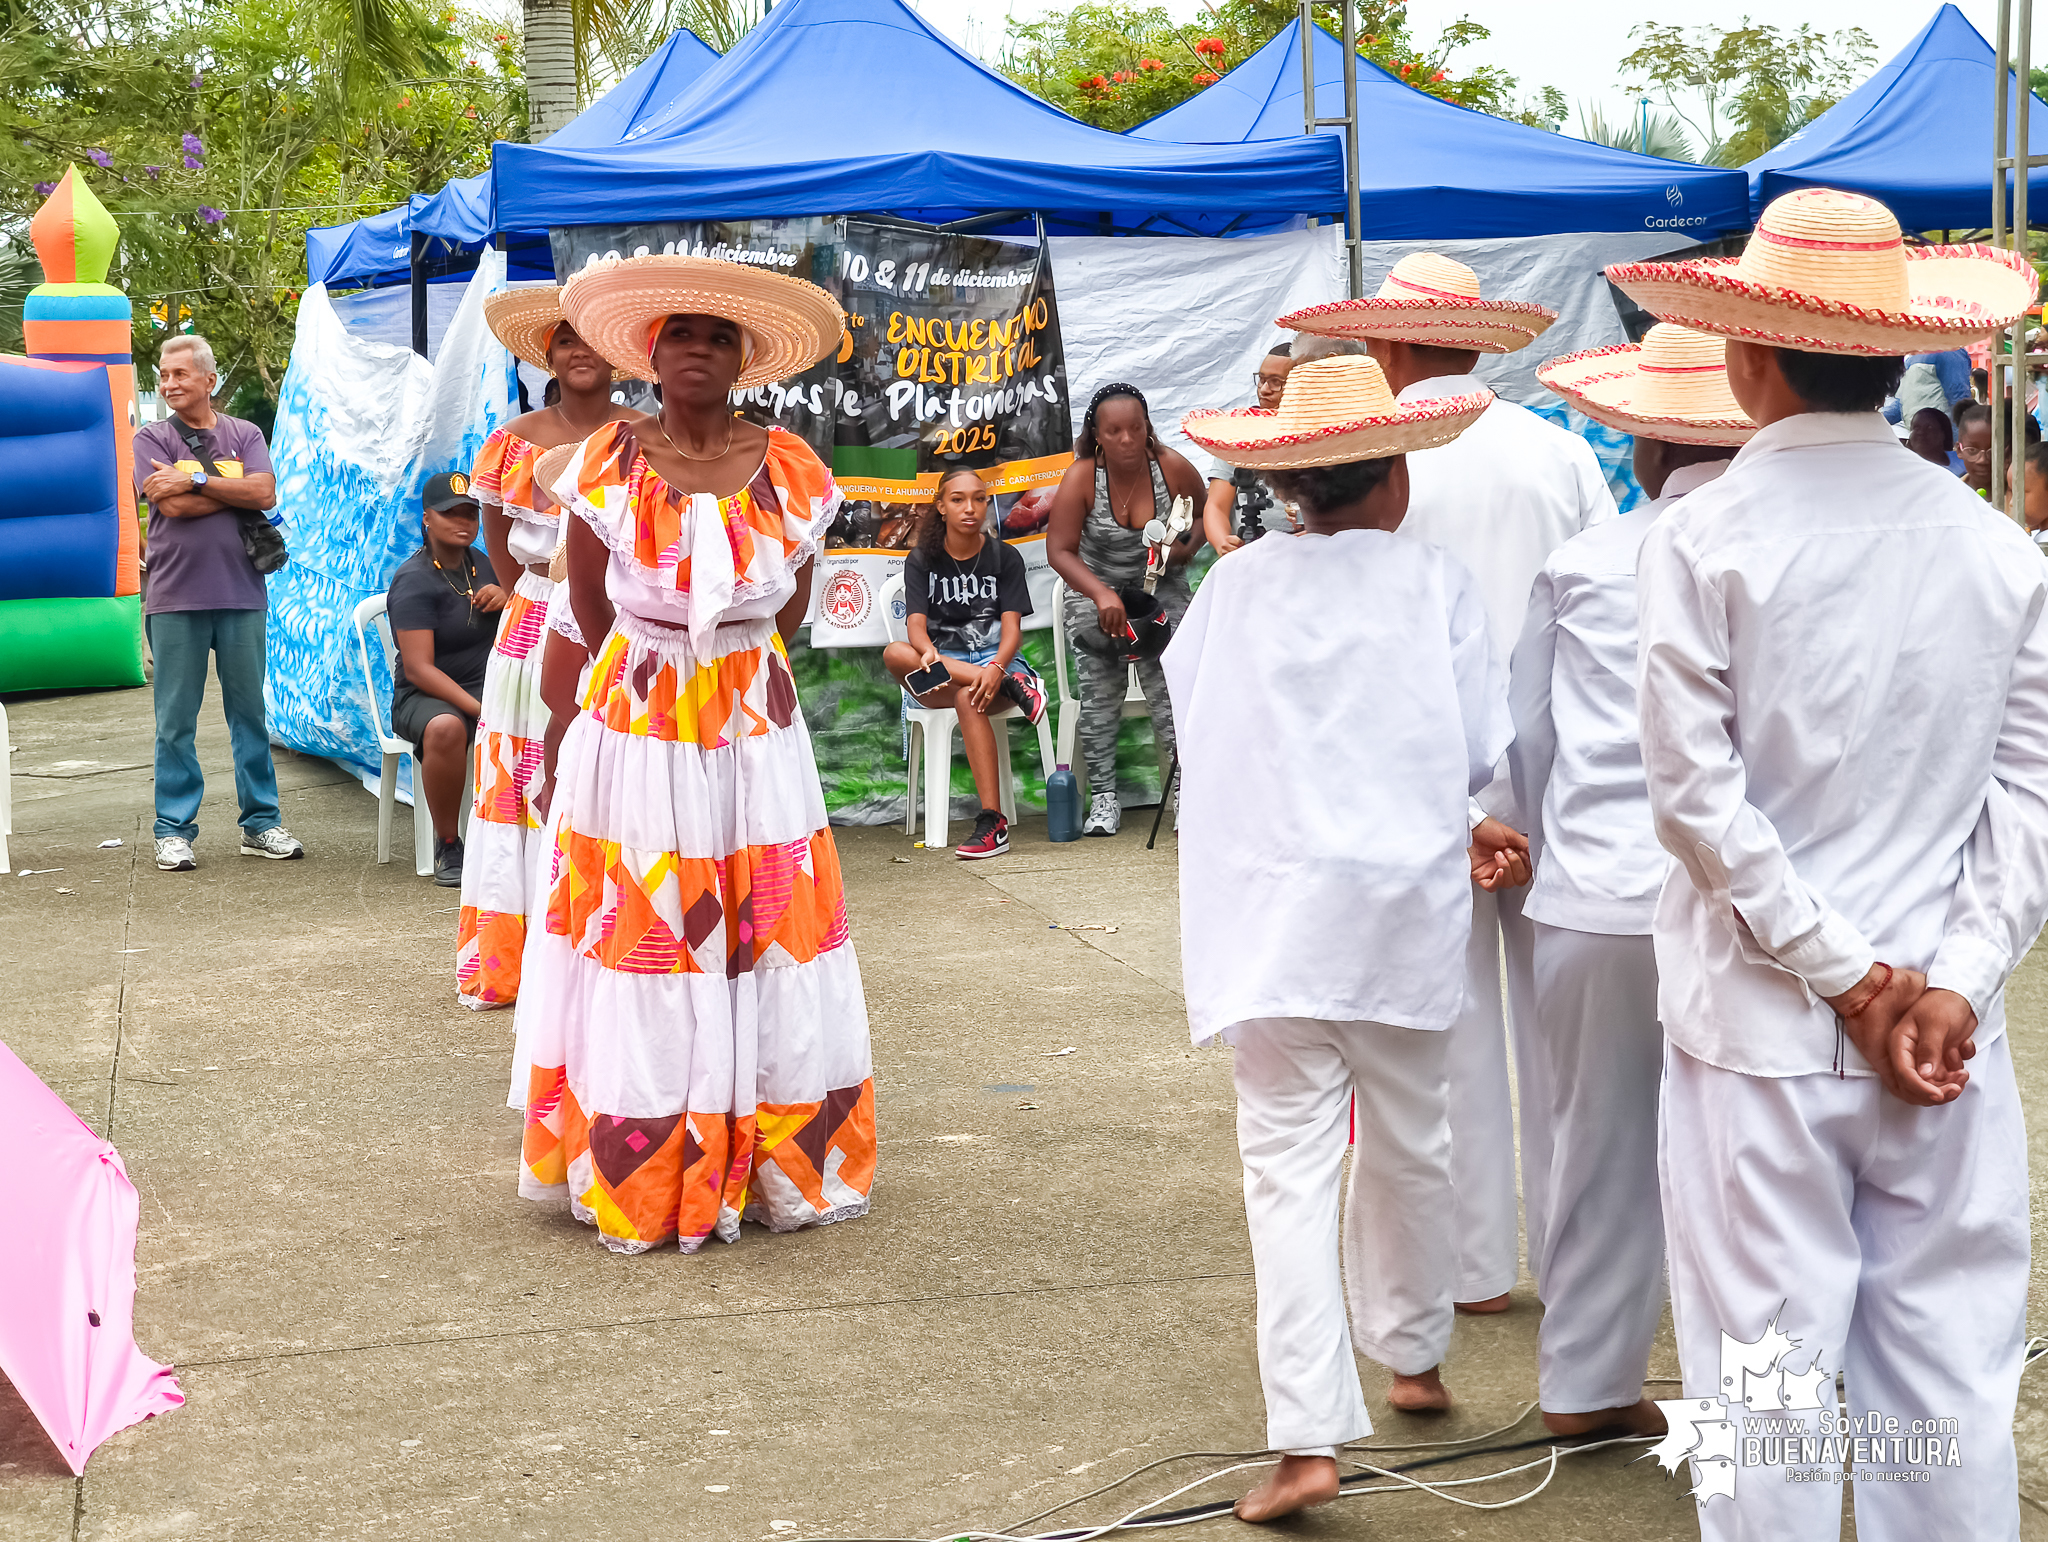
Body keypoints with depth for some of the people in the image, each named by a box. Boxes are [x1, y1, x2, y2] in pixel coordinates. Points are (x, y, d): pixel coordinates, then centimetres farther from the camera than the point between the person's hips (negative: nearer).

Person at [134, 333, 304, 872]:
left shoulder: (245, 435, 11)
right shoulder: (152, 438, 5)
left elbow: (264, 494, -5)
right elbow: (172, 506, -9)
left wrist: (196, 480, -9)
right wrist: (235, 490, -4)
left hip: (241, 591, 2)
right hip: (175, 597, -2)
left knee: (250, 711, 6)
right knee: (176, 719, 1)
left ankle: (261, 823, 14)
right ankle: (174, 830, 8)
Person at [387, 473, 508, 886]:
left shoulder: (478, 562, 12)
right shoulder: (414, 580, -9)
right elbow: (418, 669, -20)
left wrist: (506, 597, -1)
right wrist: (479, 709, -31)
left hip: (487, 686, 5)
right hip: (426, 697, -5)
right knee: (445, 728, -42)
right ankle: (448, 845, -22)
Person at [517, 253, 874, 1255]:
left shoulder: (790, 470, 1)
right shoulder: (606, 465, -2)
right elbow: (588, 601, 8)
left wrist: (735, 671, 10)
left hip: (755, 731, 2)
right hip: (635, 732, -1)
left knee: (765, 945, 4)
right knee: (641, 941, 0)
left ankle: (776, 1171, 14)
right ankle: (636, 1176, 9)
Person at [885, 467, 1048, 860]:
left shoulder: (1004, 557, 6)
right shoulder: (922, 560, 8)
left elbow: (1012, 626, -5)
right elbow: (916, 624, -6)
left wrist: (996, 667, -27)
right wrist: (928, 652, -31)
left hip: (995, 660, -2)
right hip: (941, 670, 2)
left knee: (968, 698, -39)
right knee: (894, 654, -32)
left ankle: (992, 822, -42)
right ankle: (1014, 683, -34)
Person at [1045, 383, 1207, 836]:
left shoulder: (1173, 468, -14)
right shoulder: (1080, 479, -18)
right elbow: (1059, 550, -18)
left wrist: (1187, 549, -17)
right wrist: (1102, 594, -31)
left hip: (1161, 590, 0)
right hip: (1093, 591, 0)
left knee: (1167, 689, -12)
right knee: (1099, 695, -7)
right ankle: (1103, 797, 1)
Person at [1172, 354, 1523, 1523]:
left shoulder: (1235, 586, 1)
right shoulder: (1438, 582, -1)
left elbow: (1202, 737, 4)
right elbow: (1478, 753, -3)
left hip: (1271, 905, -1)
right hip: (1406, 902, 1)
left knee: (1290, 1162, -1)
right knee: (1409, 1140, 18)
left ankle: (1310, 1436, -7)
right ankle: (1415, 1354, 37)